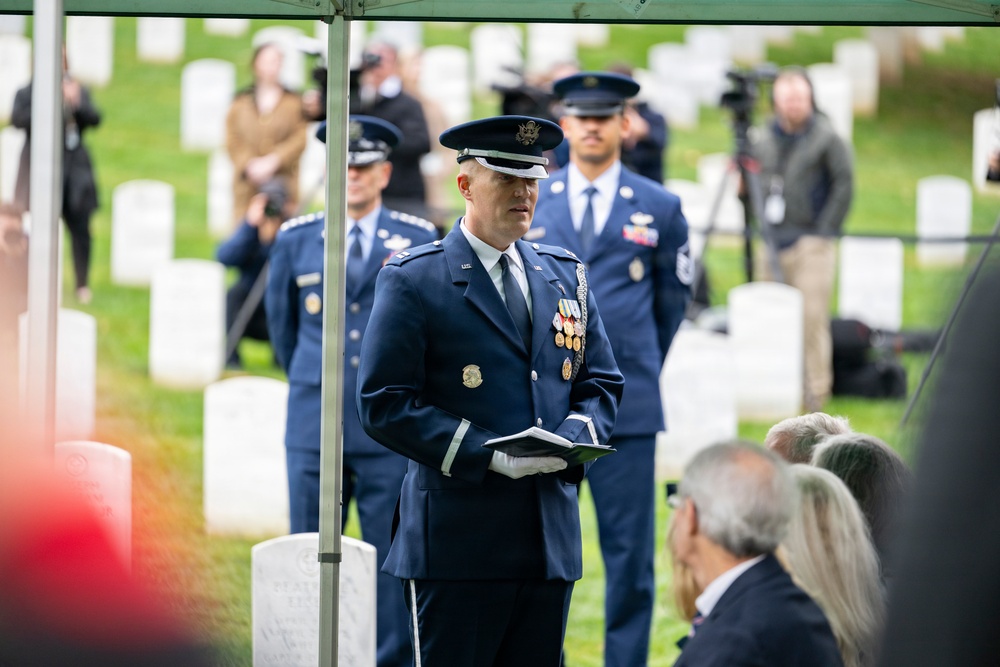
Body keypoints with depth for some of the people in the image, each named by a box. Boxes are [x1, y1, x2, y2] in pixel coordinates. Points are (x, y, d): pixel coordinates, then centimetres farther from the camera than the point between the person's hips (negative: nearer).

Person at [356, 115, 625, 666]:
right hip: (457, 542, -5)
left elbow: (602, 384, 19)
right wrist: (489, 455, -17)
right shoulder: (412, 280, -2)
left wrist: (570, 438, -5)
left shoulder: (566, 278, 16)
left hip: (551, 536, 5)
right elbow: (383, 404, -8)